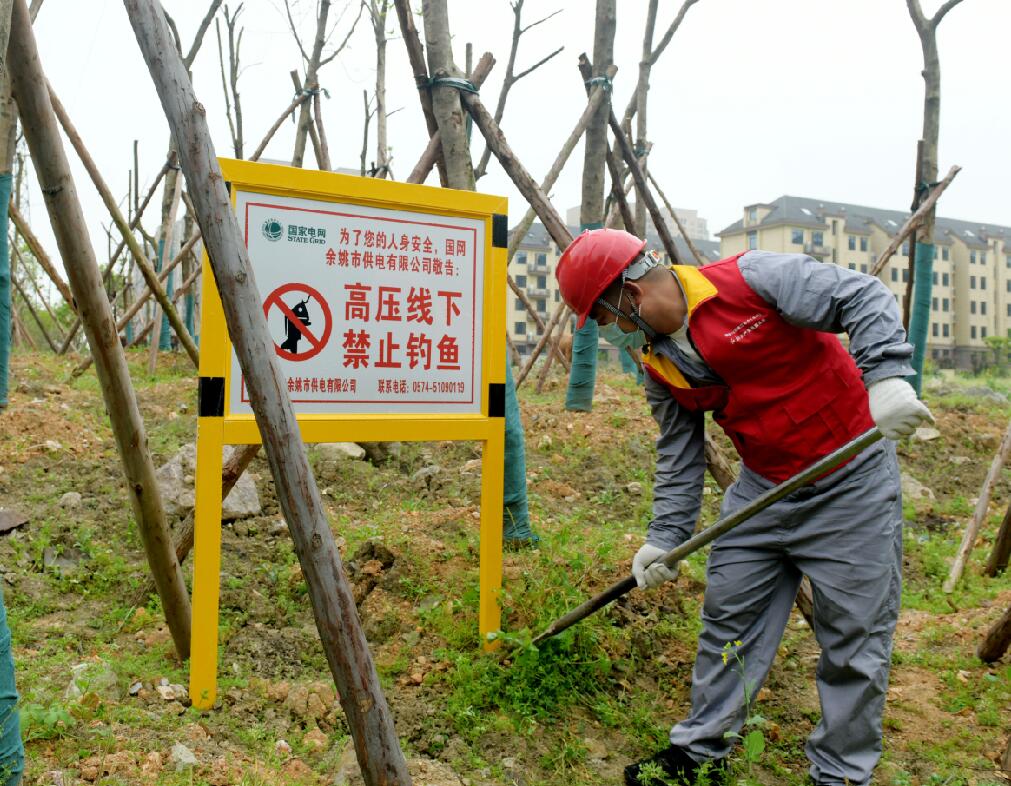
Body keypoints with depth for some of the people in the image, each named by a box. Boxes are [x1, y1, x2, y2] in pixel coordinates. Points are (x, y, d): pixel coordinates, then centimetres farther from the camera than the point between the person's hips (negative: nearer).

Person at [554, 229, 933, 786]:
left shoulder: (751, 279, -18)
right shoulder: (658, 366, 2)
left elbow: (863, 298, -18)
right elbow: (678, 455, 7)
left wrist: (886, 376, -32)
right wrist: (663, 538, 3)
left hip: (851, 480, -5)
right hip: (762, 486, 6)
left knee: (854, 643, 4)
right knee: (728, 621, 11)